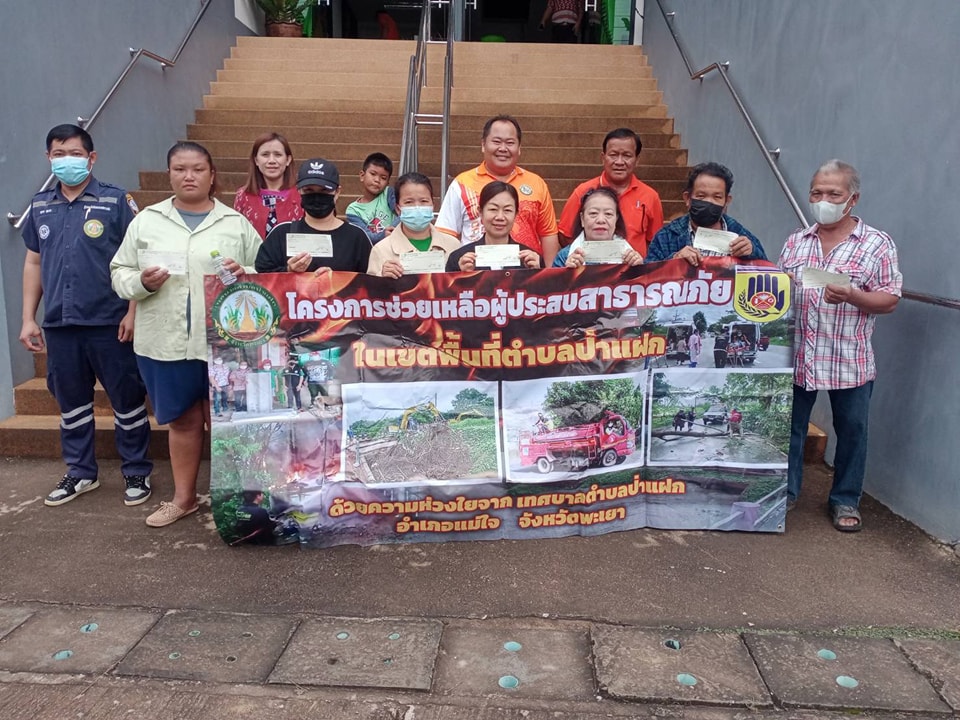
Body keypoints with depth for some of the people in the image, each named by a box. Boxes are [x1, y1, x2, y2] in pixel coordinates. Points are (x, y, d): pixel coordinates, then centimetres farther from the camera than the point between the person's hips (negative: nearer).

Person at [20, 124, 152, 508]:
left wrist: (132, 313, -12)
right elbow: (34, 263, 15)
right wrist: (28, 318, 11)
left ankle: (137, 472, 18)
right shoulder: (40, 206, 10)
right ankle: (81, 472, 28)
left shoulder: (116, 201, -4)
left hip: (109, 323, -4)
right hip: (59, 324, 5)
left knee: (127, 400, 4)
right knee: (70, 402, 14)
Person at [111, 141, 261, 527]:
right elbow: (119, 274, 9)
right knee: (183, 420, 14)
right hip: (166, 342, 2)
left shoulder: (236, 223, 4)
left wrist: (244, 275, -17)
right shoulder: (146, 220, 8)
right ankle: (183, 497, 30)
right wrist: (142, 281, -12)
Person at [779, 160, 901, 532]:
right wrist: (779, 290, -7)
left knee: (851, 430, 10)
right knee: (789, 425, 11)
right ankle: (785, 491, 28)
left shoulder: (877, 244, -3)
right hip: (796, 354, 3)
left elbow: (889, 300, -6)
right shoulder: (795, 242, 8)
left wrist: (851, 296, -23)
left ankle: (846, 500, 27)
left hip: (851, 360, -2)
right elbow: (777, 291, 15)